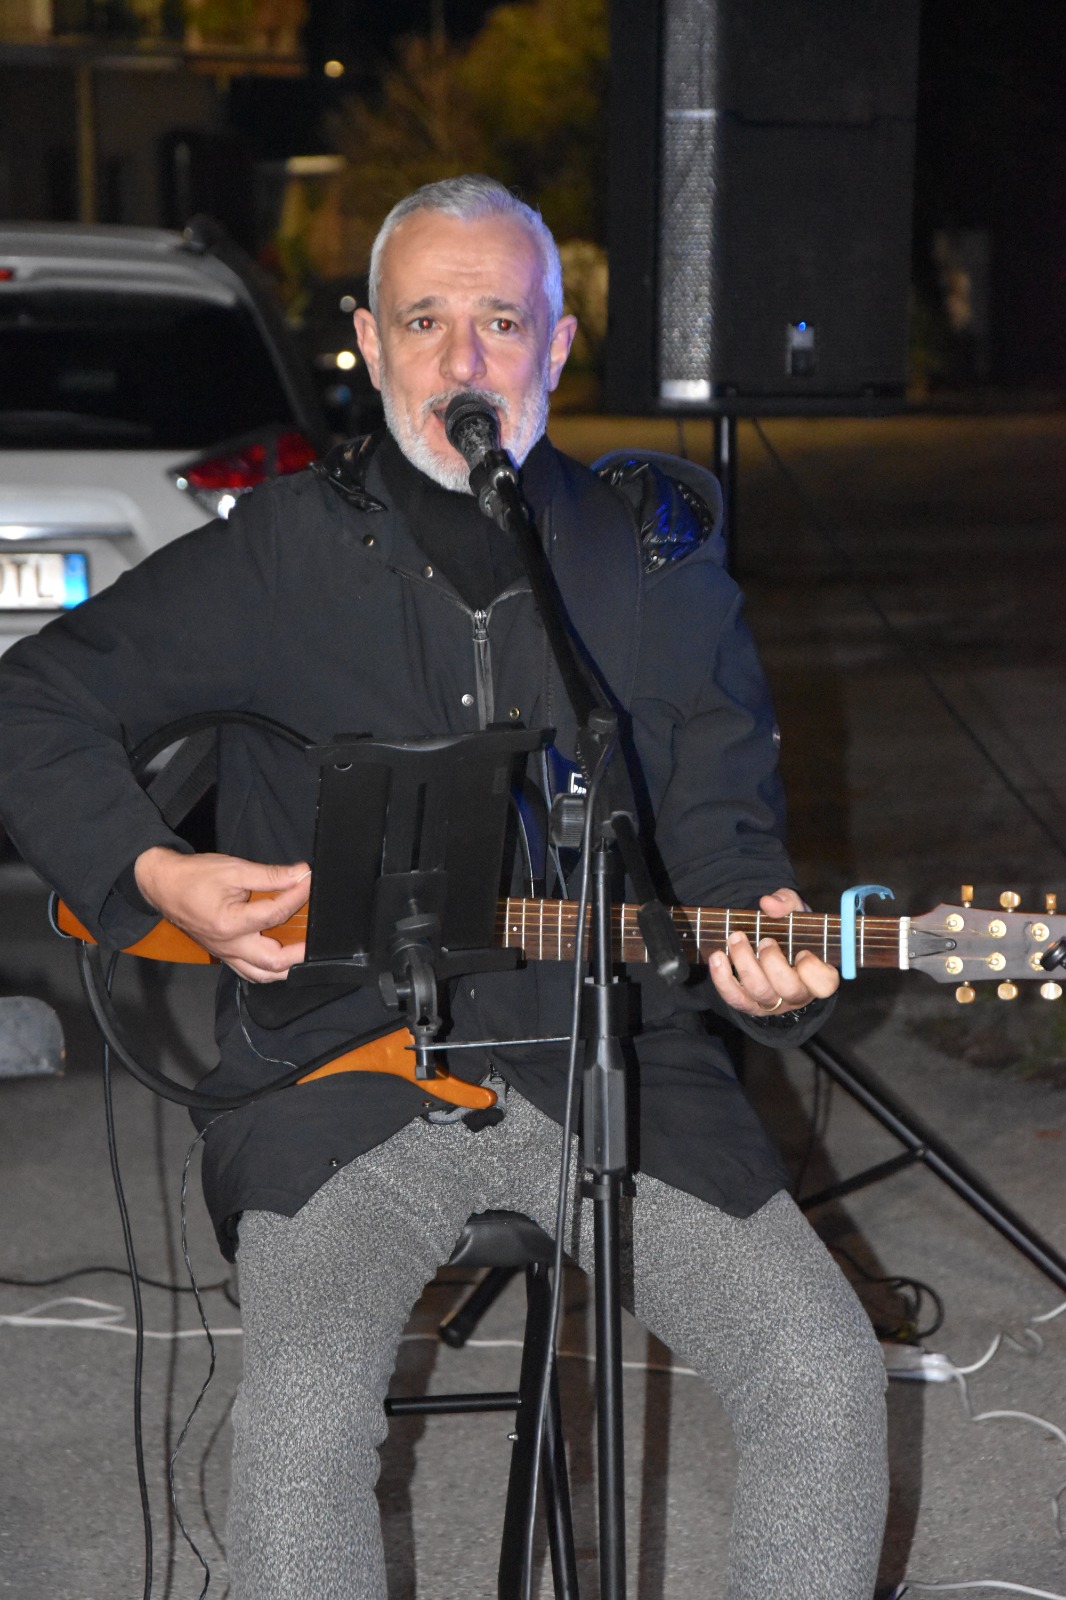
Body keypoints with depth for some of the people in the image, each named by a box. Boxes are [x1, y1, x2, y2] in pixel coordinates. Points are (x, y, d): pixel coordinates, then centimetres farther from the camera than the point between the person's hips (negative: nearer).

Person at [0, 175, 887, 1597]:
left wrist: (759, 954, -16)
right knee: (301, 1416, -27)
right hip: (342, 1072, -1)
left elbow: (724, 838, 7)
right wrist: (152, 875, -5)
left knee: (826, 1373, -15)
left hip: (612, 1065, 2)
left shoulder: (661, 568, 6)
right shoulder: (277, 559, 2)